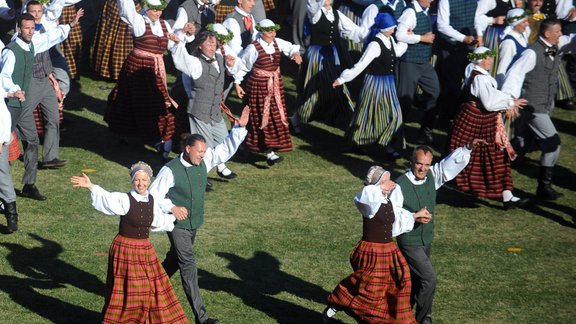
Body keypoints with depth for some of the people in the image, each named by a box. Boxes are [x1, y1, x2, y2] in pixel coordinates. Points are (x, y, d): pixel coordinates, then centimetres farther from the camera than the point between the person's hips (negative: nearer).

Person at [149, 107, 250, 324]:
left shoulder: (204, 161, -4)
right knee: (188, 266, -8)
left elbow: (226, 149, -3)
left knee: (175, 259, 23)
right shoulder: (170, 171, -21)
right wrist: (171, 208, -29)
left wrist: (240, 128, -15)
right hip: (178, 225, -7)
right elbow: (153, 195, -16)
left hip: (194, 223, 7)